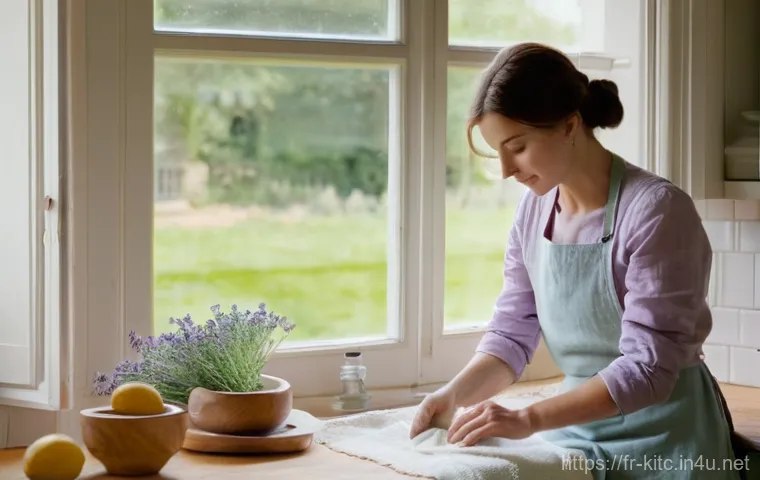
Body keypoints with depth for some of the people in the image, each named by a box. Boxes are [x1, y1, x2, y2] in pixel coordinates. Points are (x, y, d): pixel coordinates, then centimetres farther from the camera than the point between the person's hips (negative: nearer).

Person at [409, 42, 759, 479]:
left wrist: (530, 419, -30)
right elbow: (512, 333, 2)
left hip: (664, 435, -6)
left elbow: (647, 369, -24)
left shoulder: (657, 209, -20)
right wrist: (456, 395, -17)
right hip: (578, 425, 6)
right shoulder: (533, 209, 0)